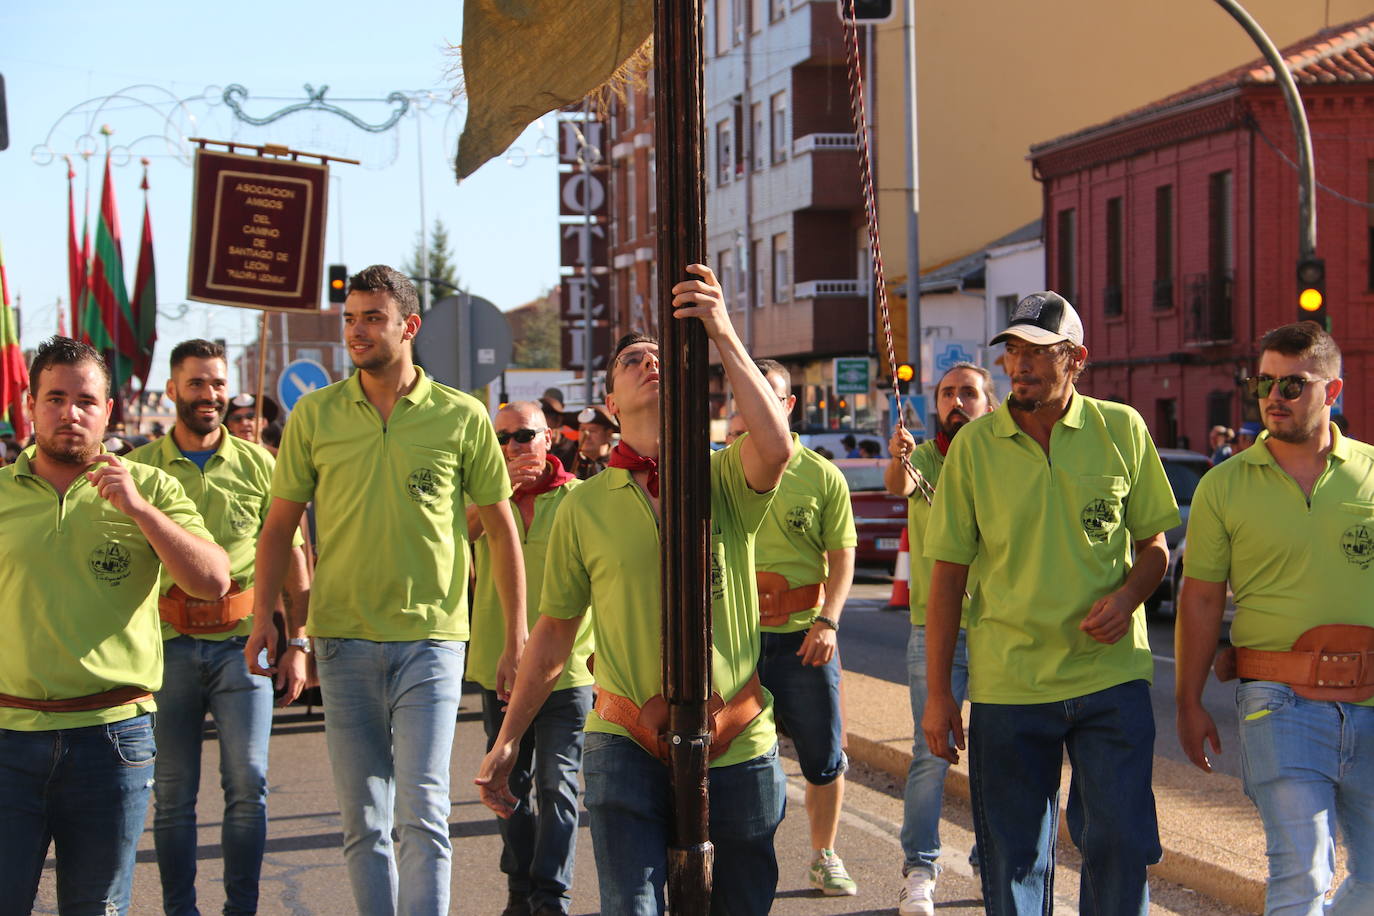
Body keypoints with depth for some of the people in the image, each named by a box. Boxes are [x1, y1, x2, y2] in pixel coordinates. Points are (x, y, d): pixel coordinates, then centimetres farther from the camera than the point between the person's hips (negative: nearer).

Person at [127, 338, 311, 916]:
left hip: (242, 643, 0)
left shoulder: (257, 464, 6)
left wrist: (298, 643, 5)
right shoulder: (140, 467, 4)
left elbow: (291, 557, 10)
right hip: (167, 645, 0)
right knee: (172, 792, 5)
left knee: (248, 783, -4)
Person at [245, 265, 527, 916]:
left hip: (431, 640, -2)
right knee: (363, 820, 9)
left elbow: (501, 528, 6)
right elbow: (280, 523, 10)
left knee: (422, 813, -9)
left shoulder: (462, 417, 0)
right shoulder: (315, 415, 4)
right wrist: (263, 614, -1)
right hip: (343, 639, 2)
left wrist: (517, 639, 4)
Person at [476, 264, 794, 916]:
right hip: (627, 747, 0)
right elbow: (554, 633, 11)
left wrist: (724, 337, -28)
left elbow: (775, 449, -23)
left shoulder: (725, 481, 1)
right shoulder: (585, 505, 4)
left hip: (738, 746, 1)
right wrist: (506, 741, 10)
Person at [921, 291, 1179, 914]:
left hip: (1111, 677, 0)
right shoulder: (974, 445, 0)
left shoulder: (1122, 430, 1)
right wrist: (937, 693, 1)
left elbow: (1154, 546, 9)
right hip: (1007, 682, 0)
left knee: (1120, 845, -4)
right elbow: (948, 571, 4)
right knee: (1013, 863, 6)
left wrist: (1127, 596, -13)